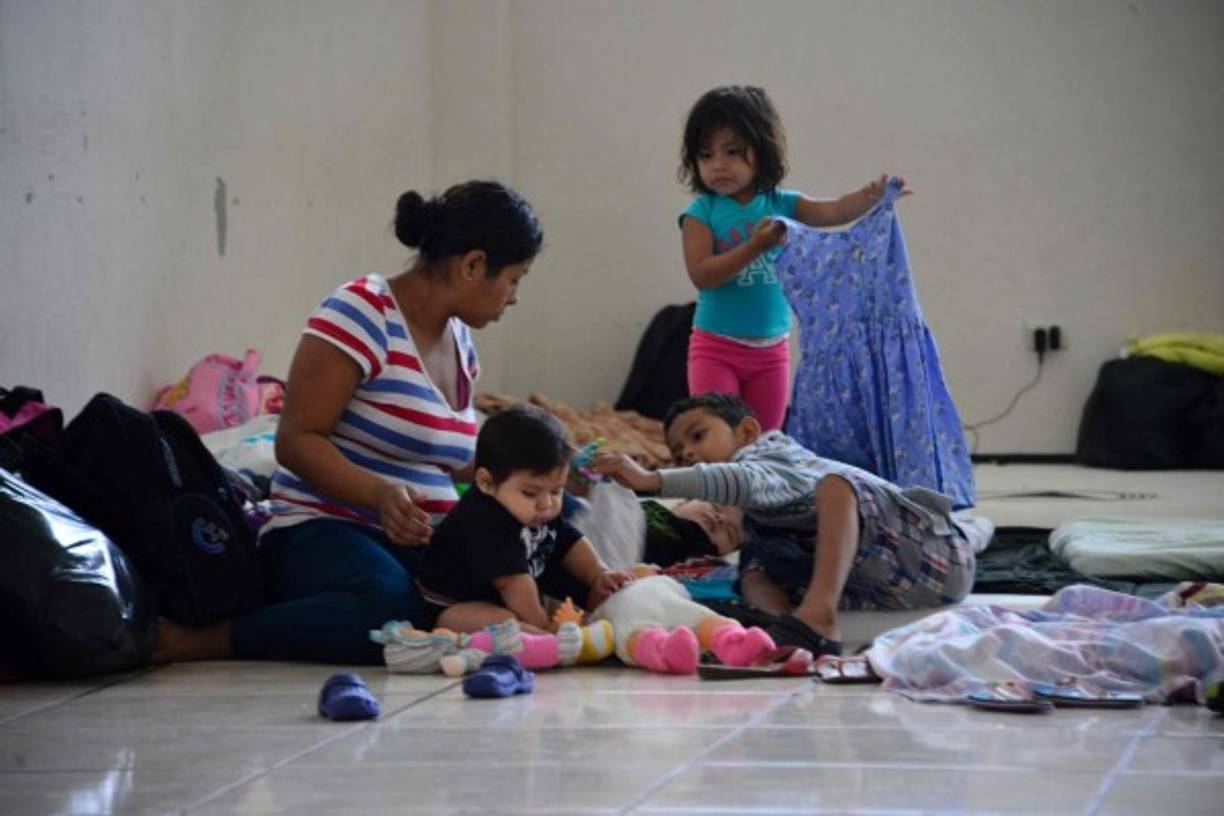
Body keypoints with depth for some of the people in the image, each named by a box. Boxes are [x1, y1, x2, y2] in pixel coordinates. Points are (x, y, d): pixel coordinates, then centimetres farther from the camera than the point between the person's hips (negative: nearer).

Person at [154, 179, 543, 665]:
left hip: (421, 545, 8)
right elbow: (296, 441, -16)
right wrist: (382, 493, -30)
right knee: (392, 604, -40)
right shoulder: (363, 312, -11)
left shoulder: (458, 338, 16)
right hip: (321, 531, -8)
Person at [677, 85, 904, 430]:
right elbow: (701, 275, -18)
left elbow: (834, 212, -10)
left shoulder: (780, 205, 2)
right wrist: (754, 247, -27)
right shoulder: (701, 213, -8)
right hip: (716, 348, -4)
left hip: (770, 348, 4)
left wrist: (872, 194, -31)